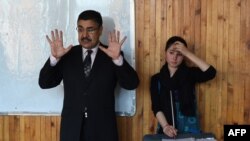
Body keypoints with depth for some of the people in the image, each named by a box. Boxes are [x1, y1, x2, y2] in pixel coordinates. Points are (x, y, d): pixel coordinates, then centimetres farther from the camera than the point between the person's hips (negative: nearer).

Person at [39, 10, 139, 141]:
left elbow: (132, 84, -11)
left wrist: (118, 59, -28)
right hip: (72, 129, 1)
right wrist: (54, 57, -19)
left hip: (102, 129, -1)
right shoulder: (67, 55, 4)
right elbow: (44, 83, -2)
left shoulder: (111, 55, -1)